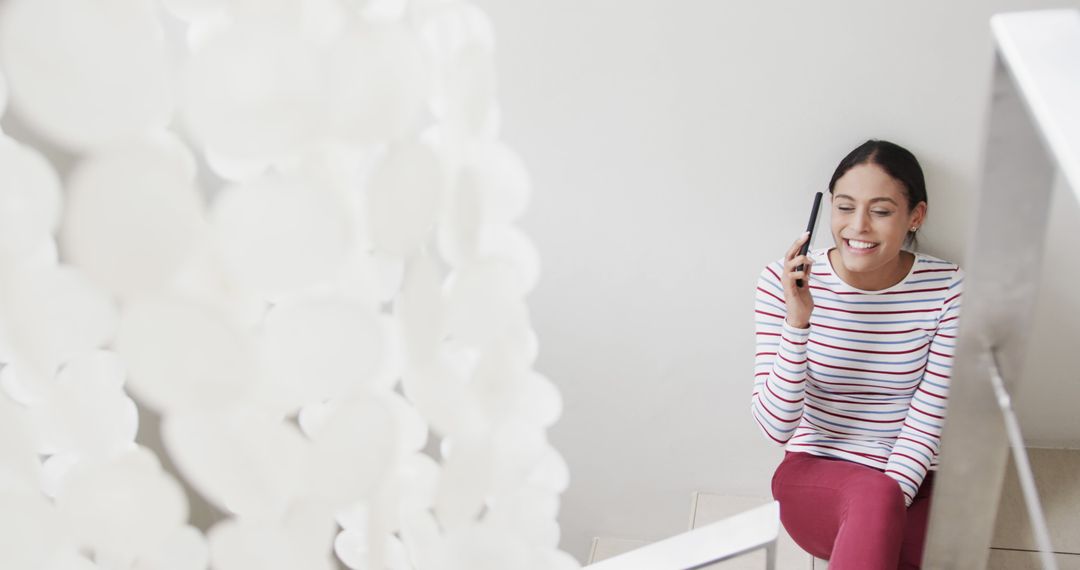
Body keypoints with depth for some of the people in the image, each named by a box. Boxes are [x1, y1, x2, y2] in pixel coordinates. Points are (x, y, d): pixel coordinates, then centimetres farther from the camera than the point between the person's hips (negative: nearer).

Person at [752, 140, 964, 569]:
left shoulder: (948, 289, -8)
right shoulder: (783, 283, -10)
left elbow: (929, 419, -5)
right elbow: (776, 426, -15)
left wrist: (889, 499, -18)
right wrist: (797, 322, -26)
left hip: (912, 483, 2)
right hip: (814, 474, -1)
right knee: (875, 495, -33)